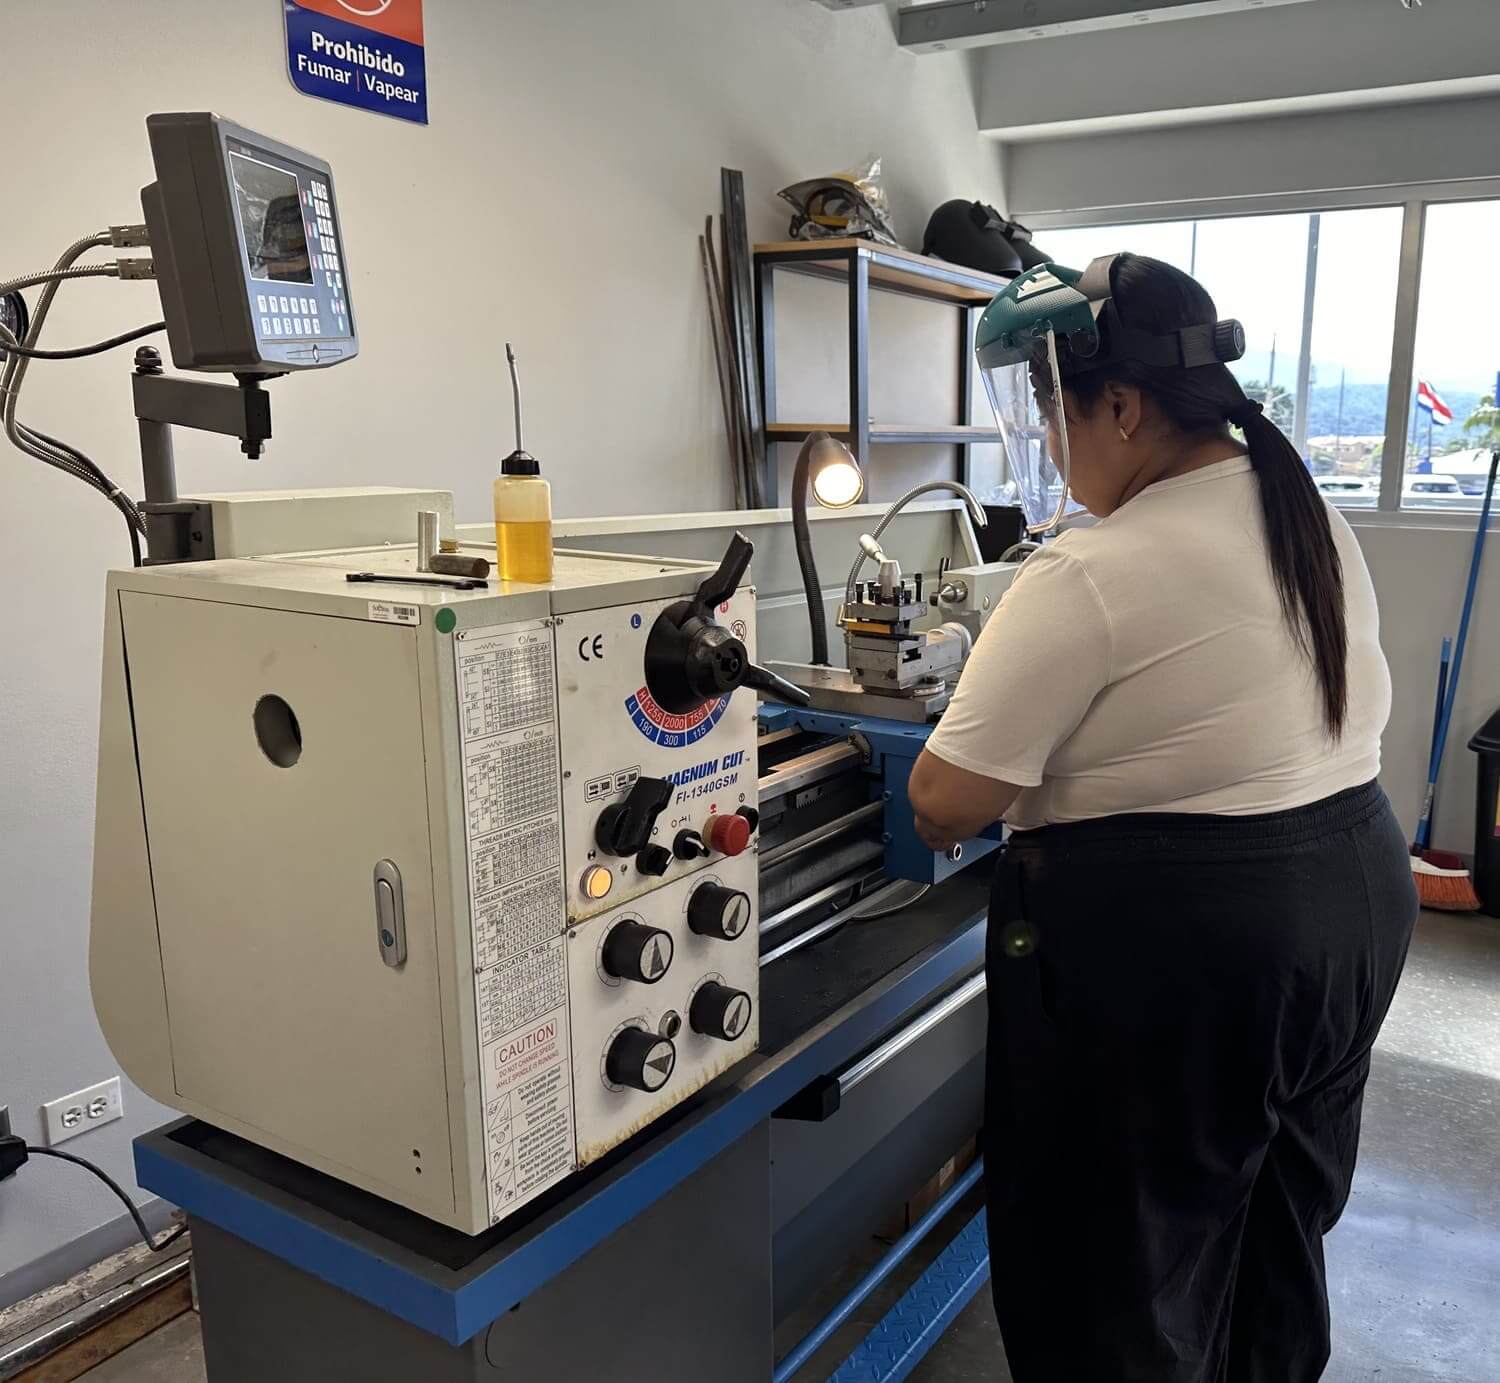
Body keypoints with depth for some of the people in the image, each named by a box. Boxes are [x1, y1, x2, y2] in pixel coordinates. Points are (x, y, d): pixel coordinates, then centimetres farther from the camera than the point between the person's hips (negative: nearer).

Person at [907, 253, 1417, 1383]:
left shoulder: (1090, 578, -21)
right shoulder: (1317, 522, 6)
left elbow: (946, 802, -19)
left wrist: (936, 822, 1)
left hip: (1169, 948, -9)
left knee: (1123, 1289, 11)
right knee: (1282, 1243, 27)